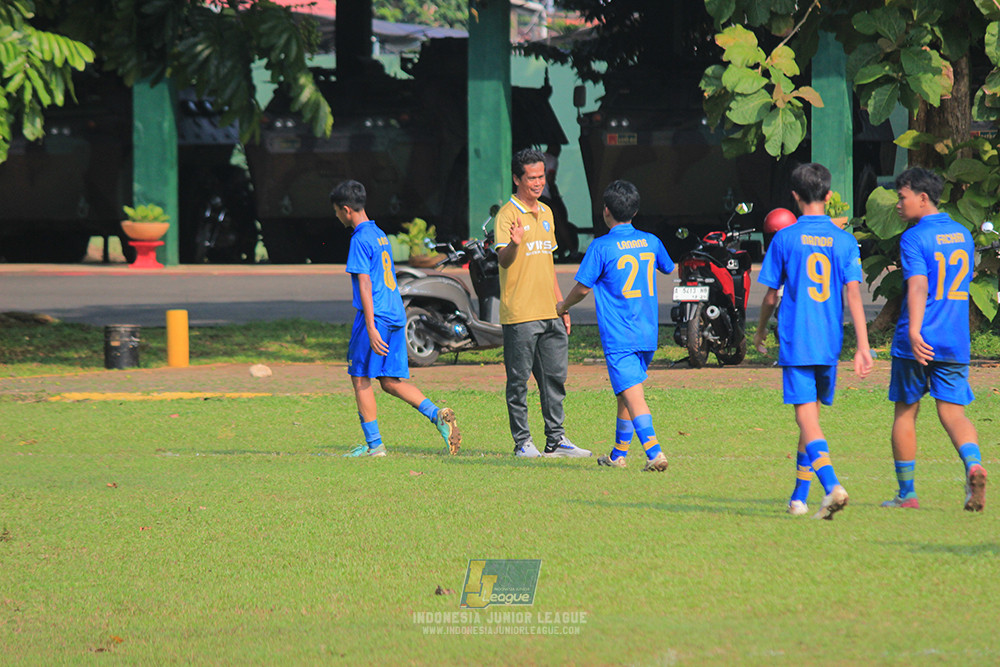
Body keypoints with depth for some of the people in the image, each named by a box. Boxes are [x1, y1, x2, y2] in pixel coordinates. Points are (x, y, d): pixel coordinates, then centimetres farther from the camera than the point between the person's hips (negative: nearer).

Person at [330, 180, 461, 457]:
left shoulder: (360, 239, -11)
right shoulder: (380, 235, 17)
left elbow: (365, 285, -17)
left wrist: (370, 327, -21)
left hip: (375, 316, -8)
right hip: (396, 315, 8)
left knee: (360, 379, 2)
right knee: (391, 381, 9)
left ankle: (374, 443, 3)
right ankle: (438, 415, -8)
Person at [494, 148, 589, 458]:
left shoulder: (546, 213, 16)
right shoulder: (508, 214, -8)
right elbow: (503, 259, -21)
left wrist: (562, 305, 21)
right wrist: (514, 244, -43)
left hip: (550, 313, 7)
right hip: (519, 314, -7)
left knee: (555, 376, 9)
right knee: (519, 380, -2)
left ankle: (556, 439, 16)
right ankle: (522, 442, 3)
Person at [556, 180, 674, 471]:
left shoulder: (601, 247, -10)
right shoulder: (650, 242, 7)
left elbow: (583, 287, -5)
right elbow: (669, 268, 27)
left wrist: (564, 306, 16)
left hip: (618, 337, -6)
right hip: (647, 334, 6)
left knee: (633, 395, -13)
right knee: (626, 393, 20)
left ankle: (655, 452, -27)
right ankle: (619, 454, 28)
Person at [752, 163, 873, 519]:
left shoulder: (785, 239, -3)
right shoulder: (844, 241, 2)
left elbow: (770, 295, 3)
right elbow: (853, 294, -6)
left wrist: (760, 332, 20)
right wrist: (863, 346, -7)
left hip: (795, 342, -3)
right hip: (829, 343, 3)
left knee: (807, 419, -9)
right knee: (811, 415, 17)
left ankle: (832, 487, -29)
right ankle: (799, 497, 23)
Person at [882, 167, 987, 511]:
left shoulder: (914, 238, -8)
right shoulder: (963, 235, 13)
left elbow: (918, 286, -23)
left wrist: (914, 331, -35)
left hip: (918, 342, -5)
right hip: (955, 342, 5)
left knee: (905, 413, 10)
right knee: (953, 412, 1)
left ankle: (906, 493, 15)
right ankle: (974, 465, -28)